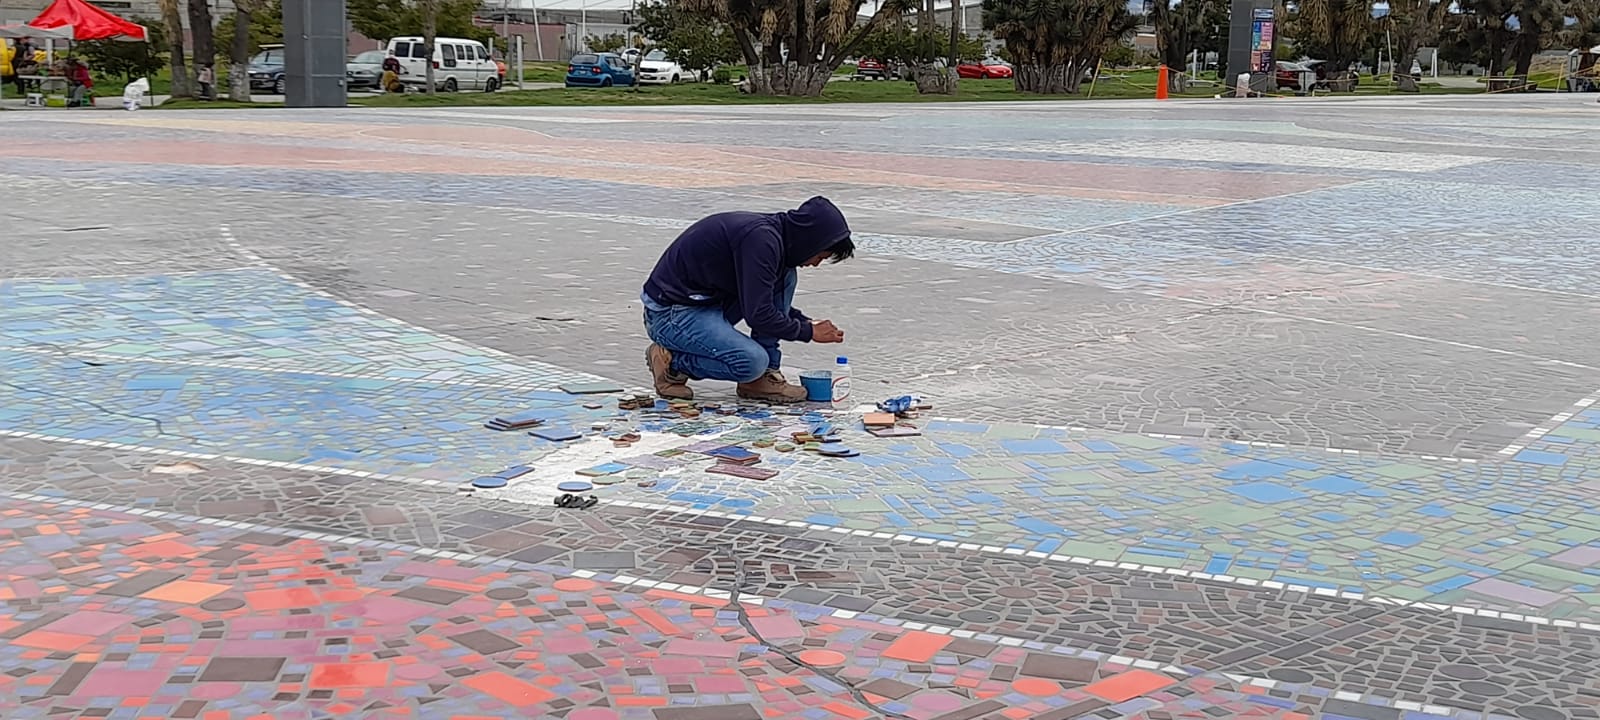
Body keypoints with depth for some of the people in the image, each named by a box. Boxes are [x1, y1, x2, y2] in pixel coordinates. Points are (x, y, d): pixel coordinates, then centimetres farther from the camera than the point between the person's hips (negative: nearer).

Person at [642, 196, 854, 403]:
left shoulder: (772, 230, 6)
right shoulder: (761, 238, -24)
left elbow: (770, 301, 24)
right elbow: (758, 315, -25)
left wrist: (806, 322, 12)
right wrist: (808, 332, -11)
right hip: (671, 313, -10)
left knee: (785, 275, 3)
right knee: (752, 361, -27)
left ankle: (764, 376, 2)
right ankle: (671, 361, -3)